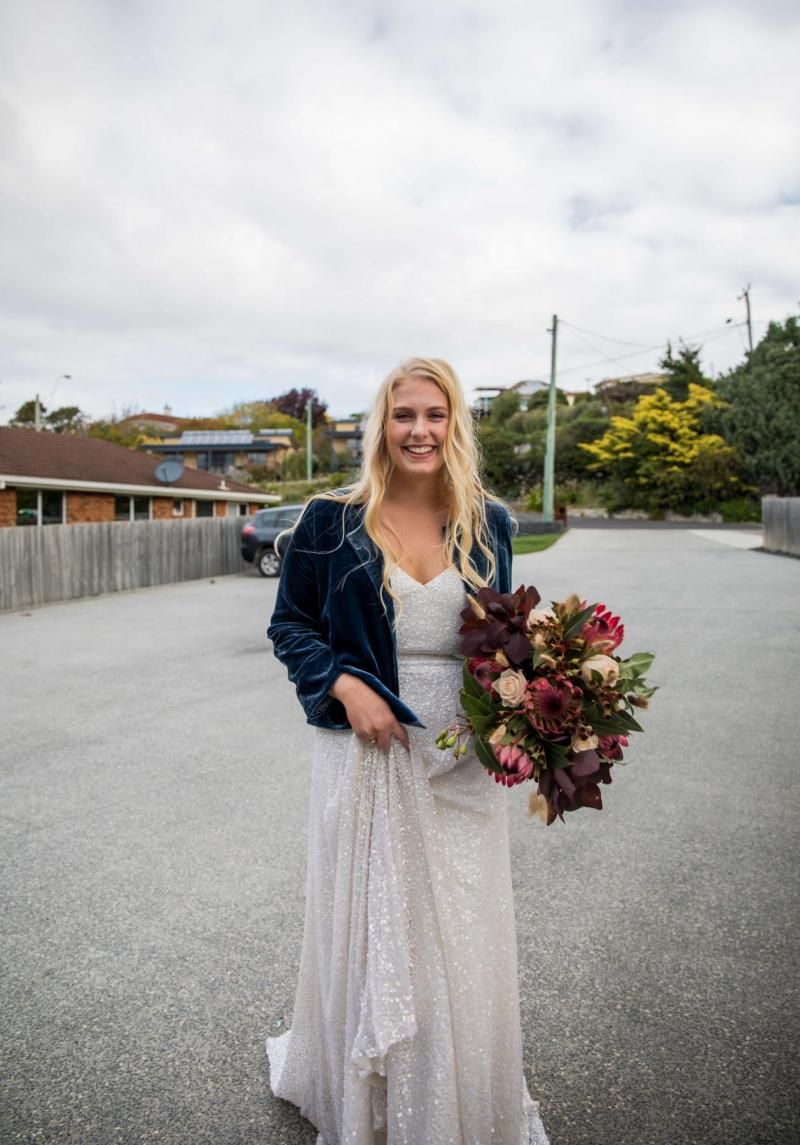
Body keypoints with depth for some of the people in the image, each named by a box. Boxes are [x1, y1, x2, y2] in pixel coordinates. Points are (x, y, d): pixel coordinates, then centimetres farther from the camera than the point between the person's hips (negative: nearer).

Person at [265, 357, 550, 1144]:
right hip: (367, 752, -2)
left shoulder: (488, 524, 3)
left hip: (461, 762, 2)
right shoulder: (332, 521, -5)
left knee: (462, 940, 13)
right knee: (366, 933, 13)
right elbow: (288, 625, 1)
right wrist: (344, 684, -15)